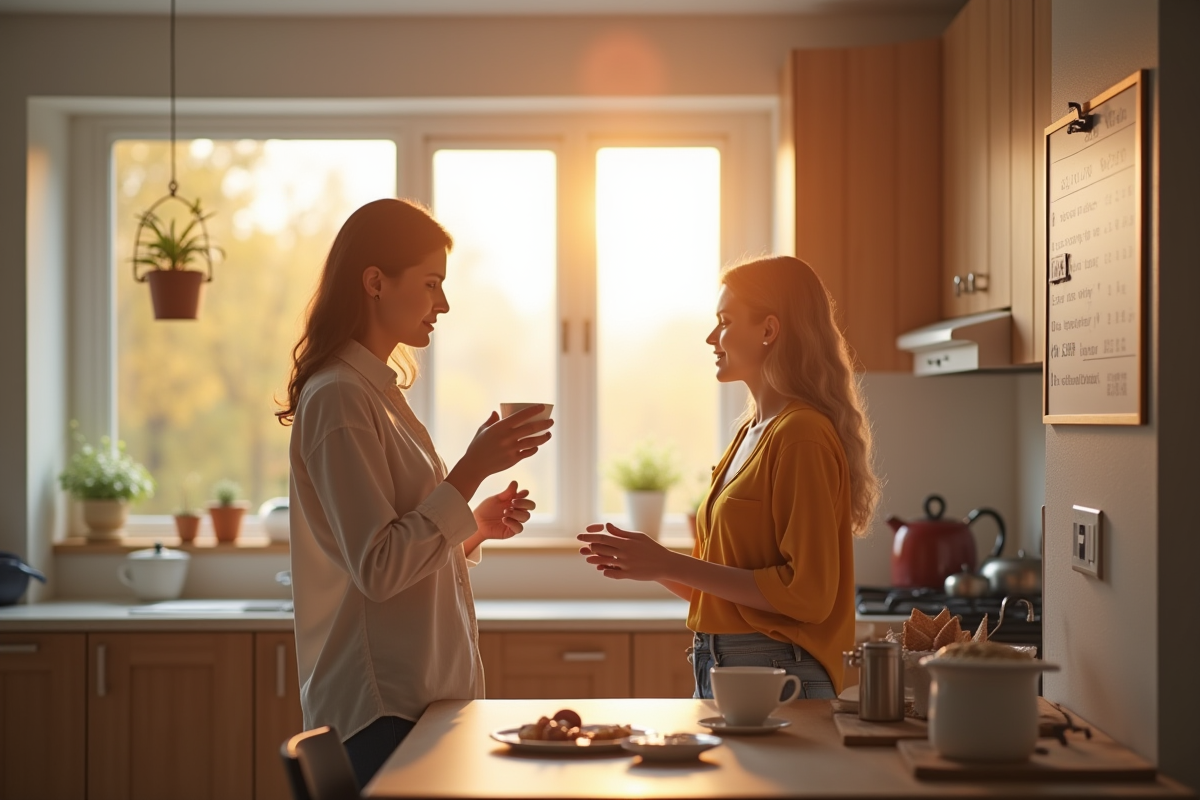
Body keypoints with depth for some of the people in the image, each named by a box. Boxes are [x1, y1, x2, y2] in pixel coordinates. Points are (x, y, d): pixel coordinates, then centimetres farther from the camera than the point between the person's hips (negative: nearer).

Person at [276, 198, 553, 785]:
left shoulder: (377, 391, 16)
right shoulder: (339, 398, -14)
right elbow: (377, 569, -21)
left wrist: (475, 526, 5)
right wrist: (471, 472, -20)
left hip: (422, 690, 9)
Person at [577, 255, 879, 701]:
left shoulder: (802, 435, -14)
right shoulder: (751, 431, 13)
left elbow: (807, 593, -19)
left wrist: (671, 565, -17)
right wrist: (646, 561, 1)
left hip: (776, 680, -8)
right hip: (718, 672, 8)